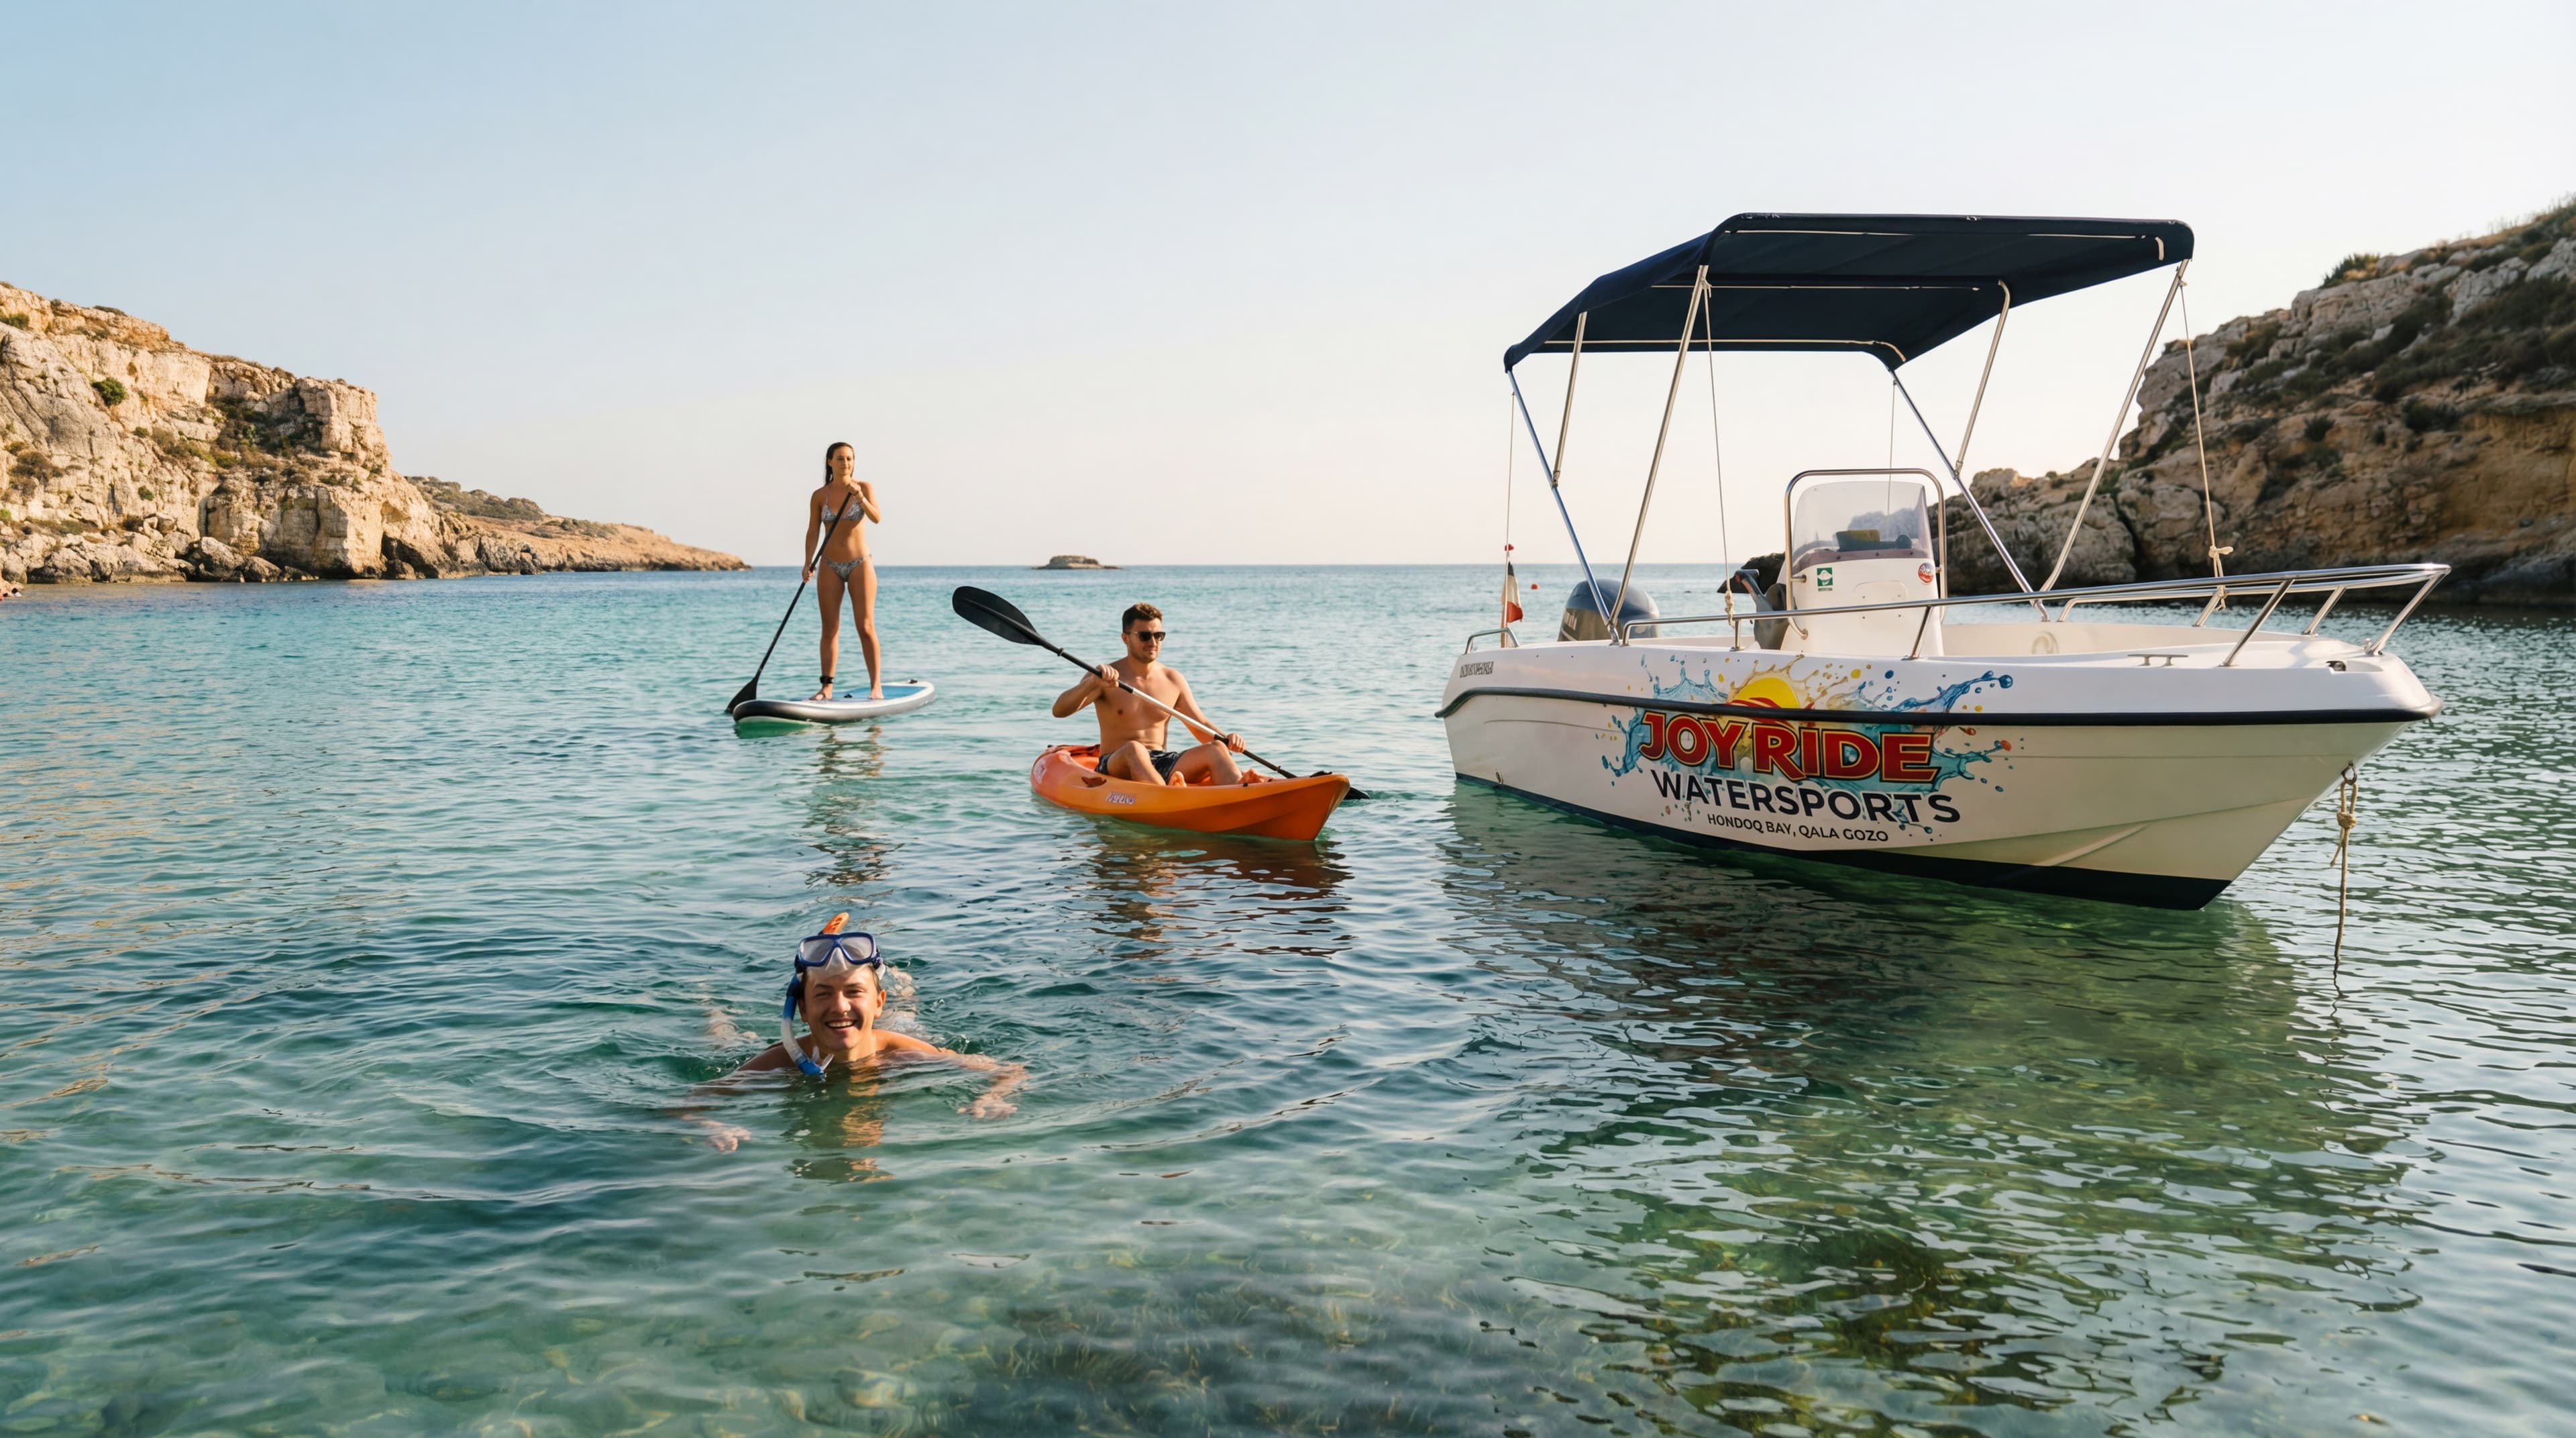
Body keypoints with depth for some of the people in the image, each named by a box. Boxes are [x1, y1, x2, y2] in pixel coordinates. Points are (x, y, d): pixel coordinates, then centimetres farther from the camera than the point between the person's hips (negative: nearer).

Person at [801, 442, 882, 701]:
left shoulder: (865, 488, -2)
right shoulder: (820, 496, 2)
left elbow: (877, 518, -15)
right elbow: (813, 532, 2)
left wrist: (860, 497, -31)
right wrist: (809, 562, -10)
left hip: (860, 565, -2)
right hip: (830, 567, 2)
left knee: (866, 627, -5)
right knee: (830, 629, 3)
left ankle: (876, 685, -1)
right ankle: (827, 687, 7)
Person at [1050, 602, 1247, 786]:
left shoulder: (1173, 680, 11)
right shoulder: (1104, 679, -2)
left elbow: (1202, 727, 14)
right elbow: (1059, 711, -15)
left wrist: (1226, 739, -9)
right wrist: (1092, 684, -33)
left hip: (1161, 766, 4)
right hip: (1116, 766, -4)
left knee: (1216, 749, -20)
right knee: (1134, 749, -37)